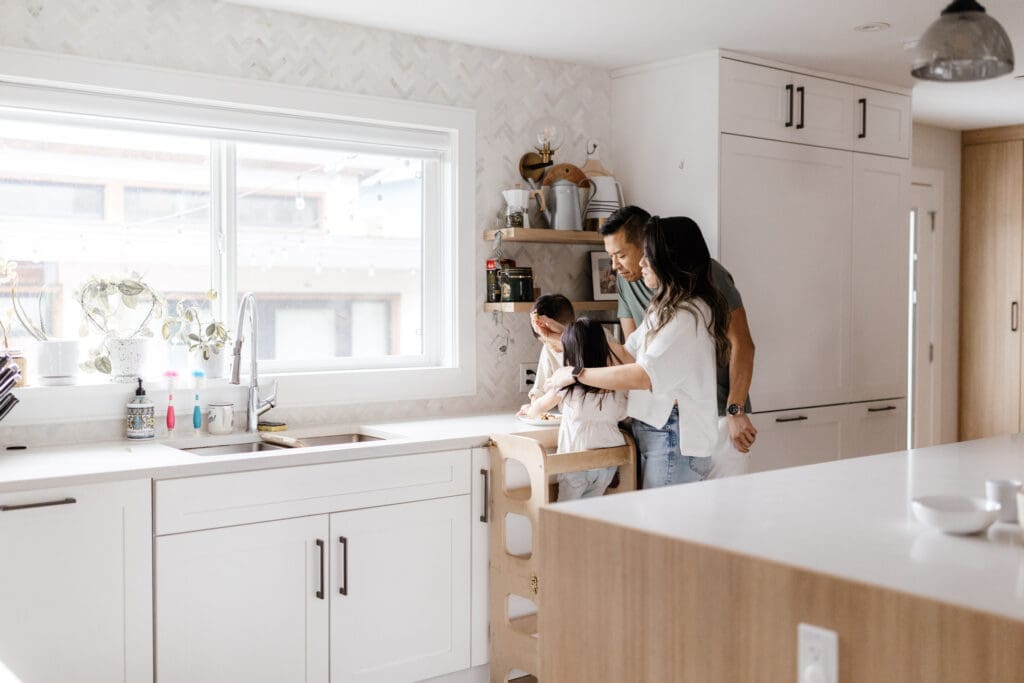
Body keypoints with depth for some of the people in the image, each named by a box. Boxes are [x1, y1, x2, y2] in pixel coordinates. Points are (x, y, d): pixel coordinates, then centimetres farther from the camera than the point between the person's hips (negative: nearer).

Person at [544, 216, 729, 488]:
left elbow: (643, 376, -22)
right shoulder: (665, 309, 17)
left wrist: (575, 374, -14)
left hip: (674, 437, -9)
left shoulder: (690, 315, -16)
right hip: (651, 430, 9)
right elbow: (628, 355, 16)